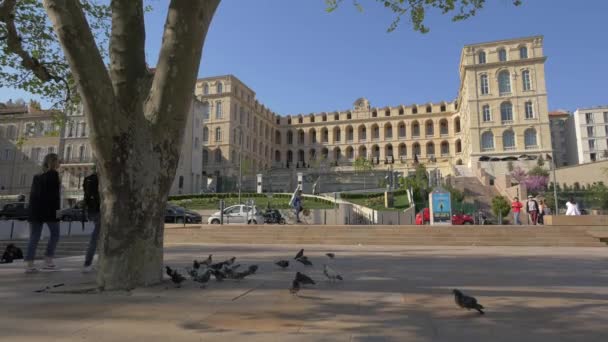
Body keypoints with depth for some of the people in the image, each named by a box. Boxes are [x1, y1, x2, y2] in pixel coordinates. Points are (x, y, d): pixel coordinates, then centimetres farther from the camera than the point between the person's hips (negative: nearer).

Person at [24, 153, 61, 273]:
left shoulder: (38, 176, 15)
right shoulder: (53, 174, -6)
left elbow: (33, 193, 14)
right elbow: (55, 194, -13)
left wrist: (32, 209, 14)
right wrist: (57, 209, -11)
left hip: (35, 209, 7)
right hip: (49, 209, -6)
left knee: (34, 237, 5)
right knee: (55, 234, 7)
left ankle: (29, 264, 0)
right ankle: (48, 261, 4)